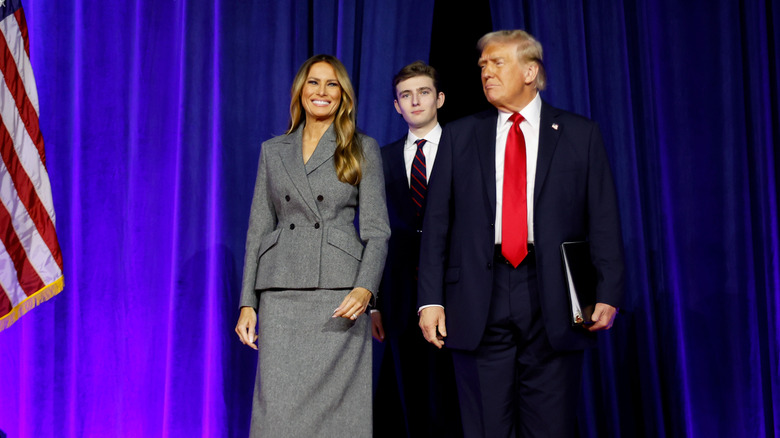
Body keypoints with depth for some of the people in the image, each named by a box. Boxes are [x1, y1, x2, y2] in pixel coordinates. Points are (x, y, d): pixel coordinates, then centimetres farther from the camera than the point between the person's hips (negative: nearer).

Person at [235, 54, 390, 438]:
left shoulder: (363, 149, 7)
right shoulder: (273, 151, 14)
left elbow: (377, 230, 2)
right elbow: (258, 229, 13)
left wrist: (365, 288, -15)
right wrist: (247, 303, 5)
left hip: (339, 295, -2)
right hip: (282, 294, 2)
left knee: (335, 404, -3)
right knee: (277, 405, -3)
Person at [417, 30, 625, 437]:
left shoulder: (580, 134, 7)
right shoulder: (459, 136, 11)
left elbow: (603, 221, 4)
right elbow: (437, 223, 7)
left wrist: (607, 295, -6)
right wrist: (430, 298, -1)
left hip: (553, 302, -1)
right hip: (478, 302, 1)